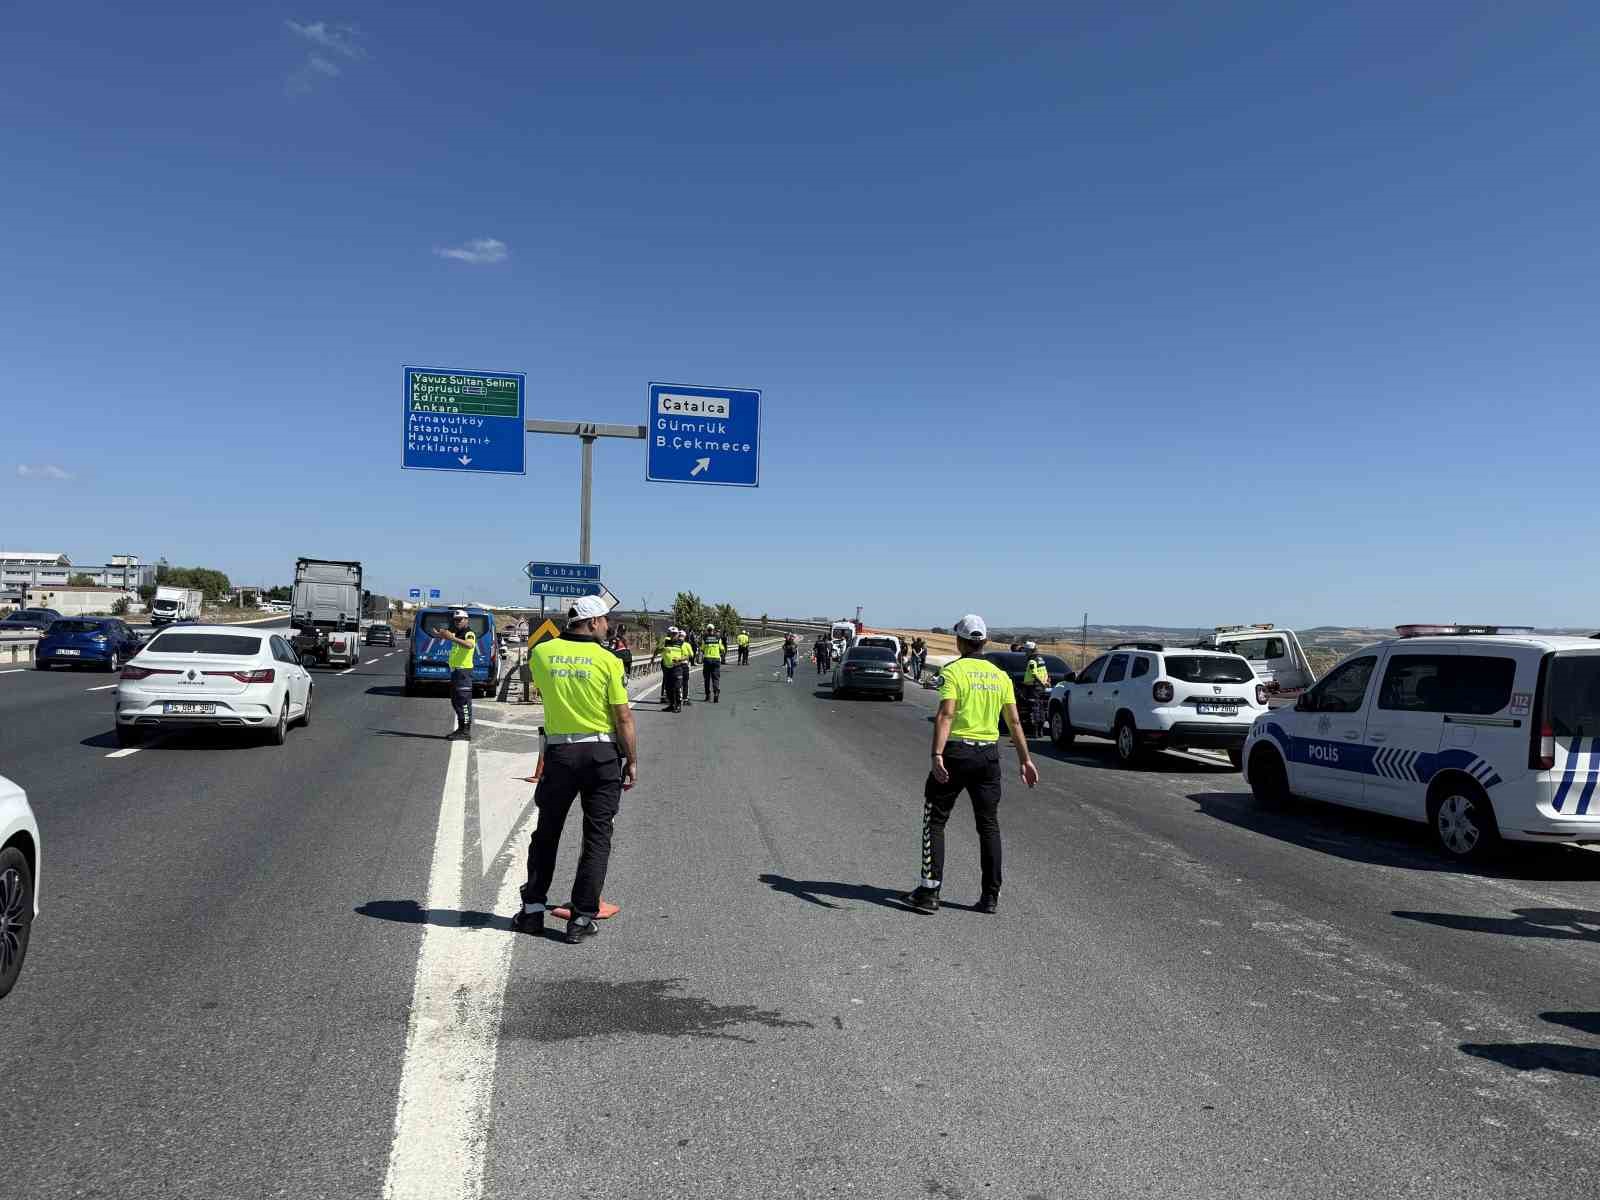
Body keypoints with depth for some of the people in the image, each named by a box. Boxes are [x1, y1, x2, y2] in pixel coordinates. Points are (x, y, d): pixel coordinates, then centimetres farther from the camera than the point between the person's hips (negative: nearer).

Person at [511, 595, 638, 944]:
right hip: (602, 753, -2)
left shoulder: (542, 652, 1)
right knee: (597, 837, 6)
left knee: (546, 833, 16)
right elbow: (624, 718, -8)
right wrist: (632, 761, 0)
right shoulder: (608, 660, -8)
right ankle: (582, 918, 8)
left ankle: (533, 909, 21)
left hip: (559, 752, 2)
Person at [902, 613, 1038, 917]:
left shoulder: (953, 672, -8)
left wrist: (937, 755, -28)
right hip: (989, 755, 5)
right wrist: (1026, 760, 13)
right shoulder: (1000, 676, 9)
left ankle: (929, 892, 3)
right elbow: (1014, 722, 8)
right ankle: (990, 896, 12)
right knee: (989, 825, 11)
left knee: (935, 822, 5)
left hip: (956, 752, -5)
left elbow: (946, 715, -21)